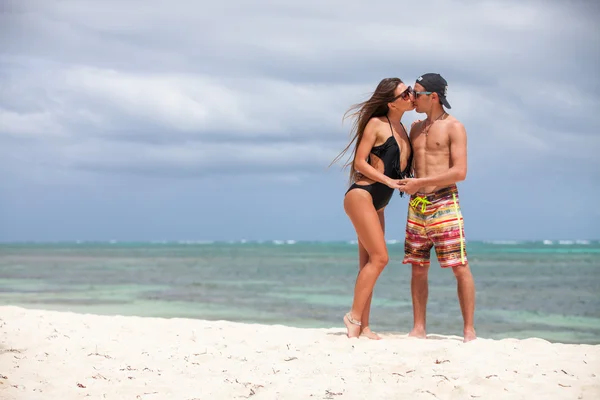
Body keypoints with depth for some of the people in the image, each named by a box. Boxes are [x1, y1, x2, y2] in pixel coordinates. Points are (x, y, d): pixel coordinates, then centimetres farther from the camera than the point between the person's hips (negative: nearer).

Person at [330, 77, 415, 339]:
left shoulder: (403, 129, 14)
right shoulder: (377, 124, -7)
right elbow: (359, 162, -10)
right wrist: (388, 181, -17)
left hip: (377, 204, 8)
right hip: (361, 196, -8)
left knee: (369, 263, 5)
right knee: (379, 258, -16)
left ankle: (362, 326, 5)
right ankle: (354, 316, -11)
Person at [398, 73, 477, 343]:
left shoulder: (454, 127, -2)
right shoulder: (415, 128, 18)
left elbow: (460, 172, -12)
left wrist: (420, 183, -14)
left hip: (444, 203, -6)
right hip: (416, 205, 6)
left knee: (460, 267, -7)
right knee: (418, 269, 5)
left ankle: (469, 329, -3)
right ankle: (419, 328, 10)